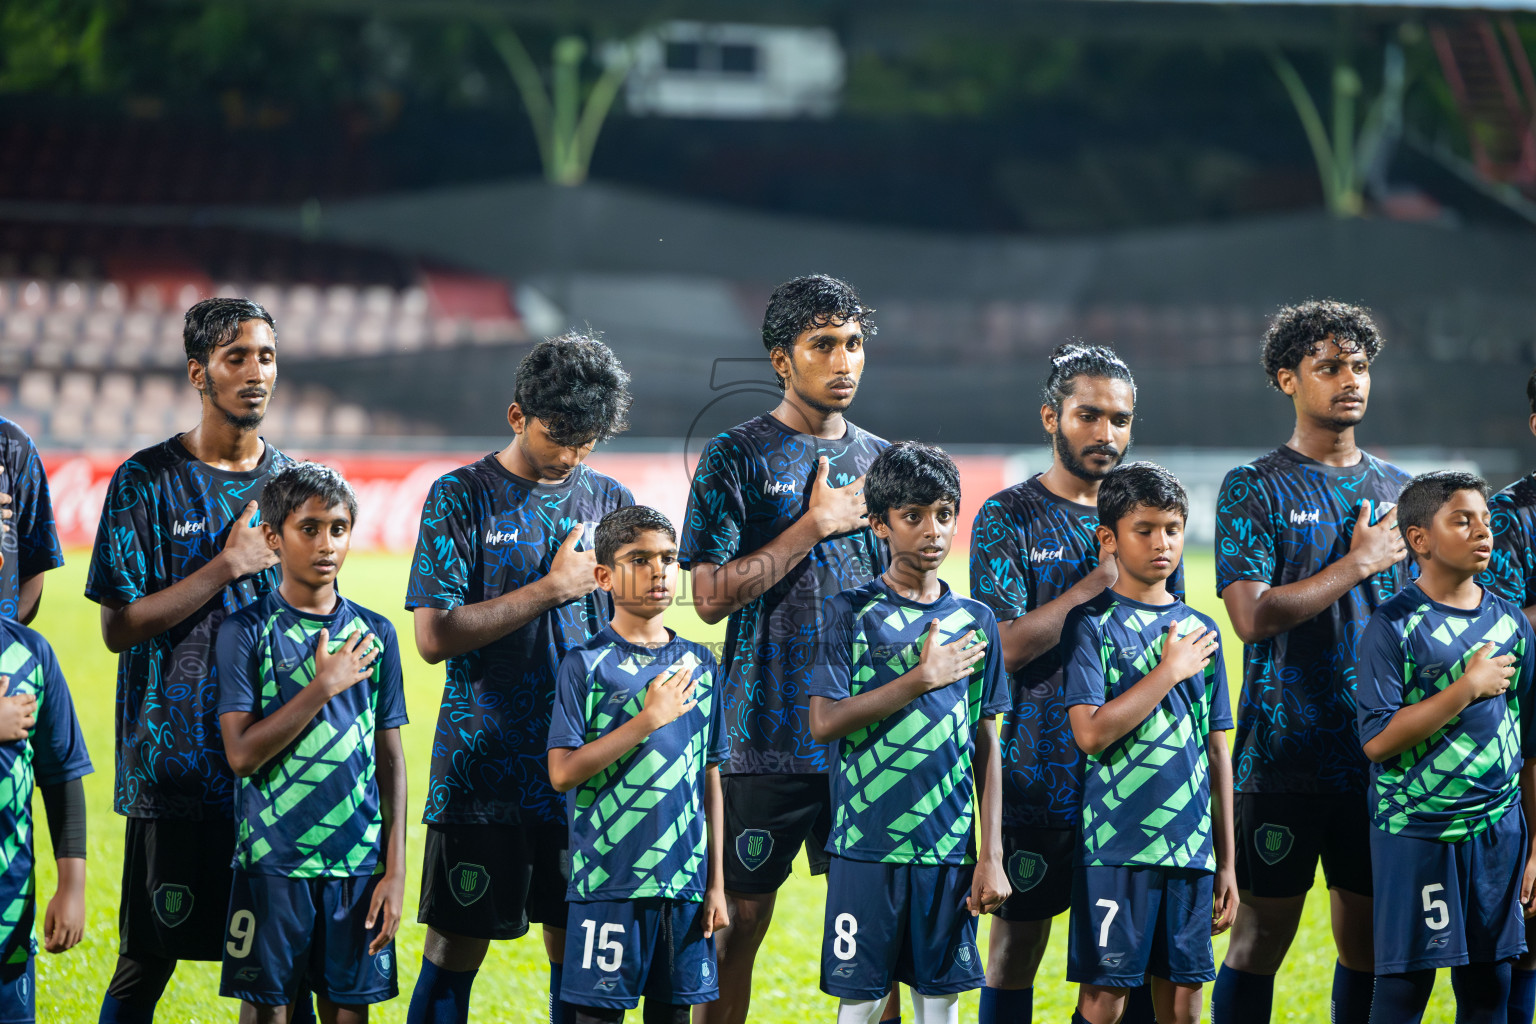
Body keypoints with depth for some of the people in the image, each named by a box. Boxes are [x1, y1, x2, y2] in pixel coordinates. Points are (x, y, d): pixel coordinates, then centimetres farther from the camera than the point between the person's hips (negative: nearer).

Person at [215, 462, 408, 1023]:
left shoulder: (375, 635, 7)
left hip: (359, 864, 3)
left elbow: (390, 760, 9)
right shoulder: (247, 631, -3)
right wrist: (324, 687, -14)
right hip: (272, 863, -3)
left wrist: (395, 870, 4)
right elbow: (242, 754, -11)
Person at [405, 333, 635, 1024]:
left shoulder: (610, 501, 9)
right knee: (456, 948, -1)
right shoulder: (461, 498, -3)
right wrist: (553, 588, -12)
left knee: (577, 949, 5)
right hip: (482, 768, -3)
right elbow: (435, 637, -11)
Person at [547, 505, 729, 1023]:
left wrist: (716, 883, 9)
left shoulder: (700, 665, 9)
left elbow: (710, 781, 12)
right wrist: (649, 720, -15)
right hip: (608, 880, -4)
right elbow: (562, 772, -12)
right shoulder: (586, 665, -3)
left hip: (685, 882, 4)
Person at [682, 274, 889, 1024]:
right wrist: (817, 524, -11)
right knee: (740, 920, 0)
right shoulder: (737, 457, -2)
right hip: (767, 735, -4)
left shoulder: (880, 461, 12)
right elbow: (712, 596, -11)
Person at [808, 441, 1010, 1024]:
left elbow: (986, 745, 10)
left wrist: (991, 857, 5)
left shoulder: (975, 621, 9)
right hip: (867, 847, -3)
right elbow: (824, 723, -11)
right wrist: (922, 679, -14)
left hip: (950, 850, 3)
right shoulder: (851, 614, 0)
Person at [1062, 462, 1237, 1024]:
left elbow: (1216, 754, 15)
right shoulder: (1093, 624, -2)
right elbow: (1091, 733, -14)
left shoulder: (1201, 631, 13)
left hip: (1191, 849, 5)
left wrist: (1227, 862, 14)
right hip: (1116, 846, -5)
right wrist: (1170, 671, -10)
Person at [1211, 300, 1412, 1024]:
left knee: (1368, 934, 7)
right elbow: (1252, 616, -14)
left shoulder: (1397, 490, 13)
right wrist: (1359, 563, -12)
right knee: (1263, 930, -2)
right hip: (1284, 754, -4)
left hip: (1381, 751, 5)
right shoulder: (1254, 489, -2)